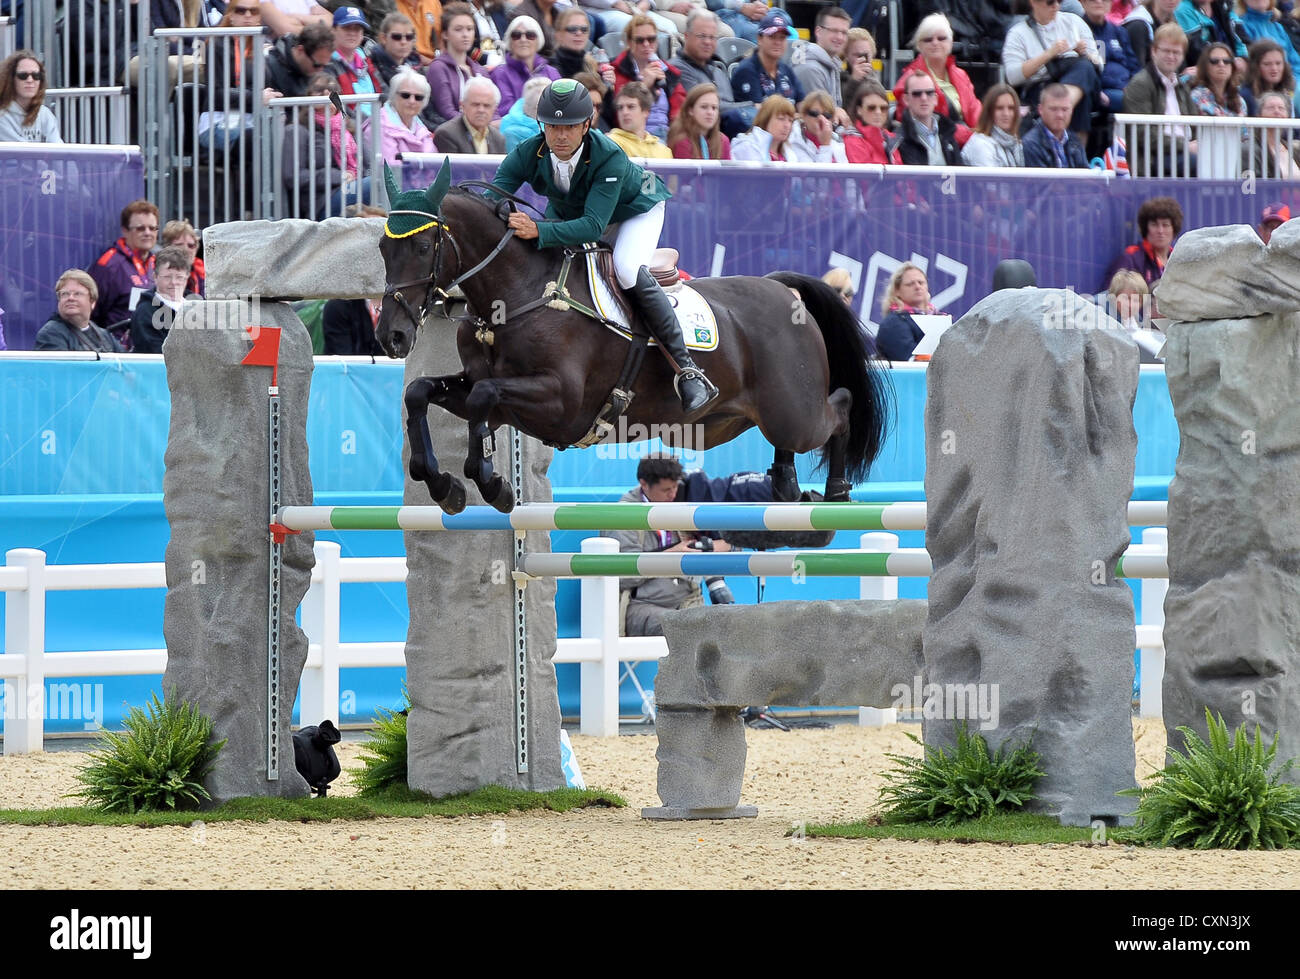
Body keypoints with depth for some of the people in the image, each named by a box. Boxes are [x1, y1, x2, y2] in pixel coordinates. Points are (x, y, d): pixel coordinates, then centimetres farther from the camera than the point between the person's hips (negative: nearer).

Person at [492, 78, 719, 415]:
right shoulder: (527, 154, -29)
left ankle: (688, 371, -27)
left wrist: (539, 231, -62)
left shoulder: (610, 159, -41)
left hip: (636, 207, -6)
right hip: (567, 210, 6)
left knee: (629, 271, -31)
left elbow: (593, 224, -48)